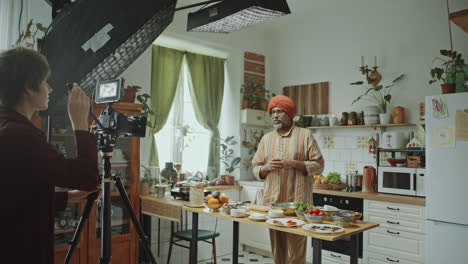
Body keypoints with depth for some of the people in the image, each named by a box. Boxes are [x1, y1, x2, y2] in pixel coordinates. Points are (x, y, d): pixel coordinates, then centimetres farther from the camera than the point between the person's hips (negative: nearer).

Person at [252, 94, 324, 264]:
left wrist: (292, 163, -13)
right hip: (272, 201, 4)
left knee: (296, 250, -2)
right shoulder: (266, 139, 12)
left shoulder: (305, 135, 1)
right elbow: (256, 168, 14)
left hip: (297, 201, -4)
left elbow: (318, 165, -1)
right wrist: (267, 167, -8)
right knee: (277, 250, 10)